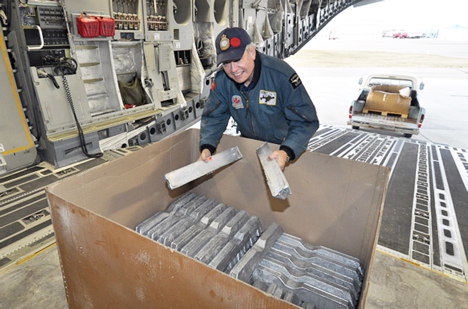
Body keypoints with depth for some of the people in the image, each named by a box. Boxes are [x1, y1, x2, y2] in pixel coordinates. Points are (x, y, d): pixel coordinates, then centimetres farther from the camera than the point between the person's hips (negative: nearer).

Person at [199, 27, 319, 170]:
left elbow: (304, 121, -28)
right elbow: (213, 117, -8)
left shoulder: (281, 74, -30)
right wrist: (206, 147, -25)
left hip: (285, 146, -3)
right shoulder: (221, 80, -17)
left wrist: (286, 152, -44)